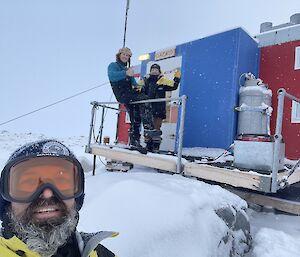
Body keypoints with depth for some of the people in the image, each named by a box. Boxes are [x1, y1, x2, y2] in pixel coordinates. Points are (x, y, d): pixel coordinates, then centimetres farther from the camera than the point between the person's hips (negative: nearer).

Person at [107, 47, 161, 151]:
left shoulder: (127, 69, 30)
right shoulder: (113, 66, 4)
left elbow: (132, 81, 24)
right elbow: (111, 76, -19)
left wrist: (136, 86, -2)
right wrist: (125, 73, -38)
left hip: (129, 94, 8)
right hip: (122, 94, -8)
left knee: (136, 119, 4)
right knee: (144, 99, -27)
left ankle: (134, 140, 13)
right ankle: (148, 129, -35)